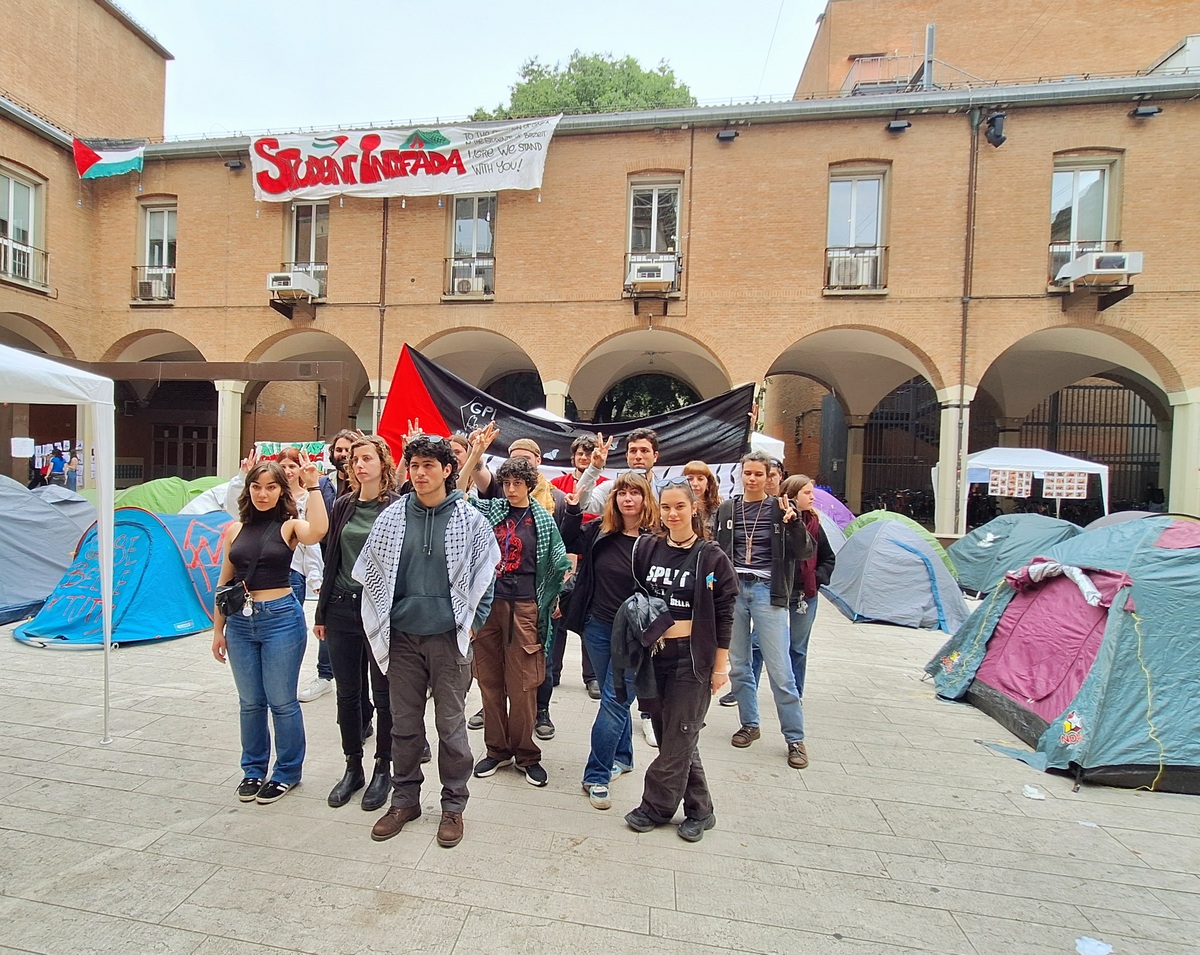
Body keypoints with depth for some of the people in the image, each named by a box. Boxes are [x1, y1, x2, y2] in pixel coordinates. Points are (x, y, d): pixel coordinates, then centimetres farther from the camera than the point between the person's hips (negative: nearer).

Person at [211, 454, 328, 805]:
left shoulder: (289, 525, -5)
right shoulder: (234, 529, 7)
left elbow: (318, 531, -30)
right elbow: (224, 581, 12)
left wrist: (313, 485, -27)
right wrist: (218, 628, 13)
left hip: (281, 618, -4)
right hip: (240, 621, 4)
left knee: (282, 702, 5)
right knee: (250, 702, 15)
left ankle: (287, 772, 24)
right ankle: (253, 769, 34)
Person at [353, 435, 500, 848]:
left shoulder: (470, 520, -6)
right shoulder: (391, 518, 1)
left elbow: (483, 579, -1)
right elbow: (370, 574, 7)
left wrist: (470, 624, -4)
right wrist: (381, 626, 5)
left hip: (449, 639, -2)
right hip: (402, 638, 3)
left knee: (451, 725, 9)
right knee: (404, 724, 16)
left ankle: (453, 804, 29)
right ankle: (405, 799, 36)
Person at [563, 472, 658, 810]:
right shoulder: (599, 532, -1)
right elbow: (564, 541, 12)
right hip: (598, 627, 4)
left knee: (613, 701, 0)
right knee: (614, 698, 19)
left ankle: (597, 775, 15)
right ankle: (622, 757, 39)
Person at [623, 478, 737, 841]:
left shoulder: (711, 556, -8)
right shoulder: (647, 548, 3)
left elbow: (724, 614, -5)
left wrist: (720, 664, -5)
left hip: (692, 658, -4)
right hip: (653, 654, 5)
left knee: (678, 739, 5)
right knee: (669, 736, 13)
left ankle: (655, 806, 24)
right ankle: (699, 811, 30)